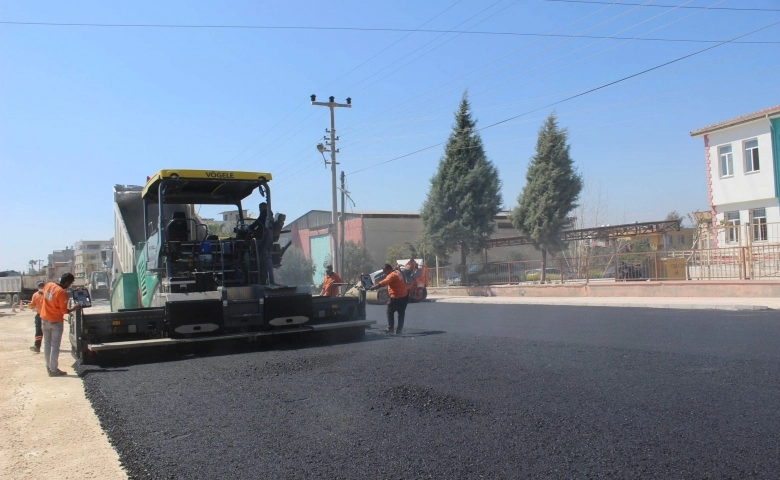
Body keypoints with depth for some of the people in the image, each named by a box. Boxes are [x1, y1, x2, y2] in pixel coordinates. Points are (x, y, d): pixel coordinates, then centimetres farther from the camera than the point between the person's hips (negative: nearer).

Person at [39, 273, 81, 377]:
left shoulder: (48, 285, -1)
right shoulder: (62, 293, -22)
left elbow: (44, 300, 11)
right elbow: (64, 311, -18)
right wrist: (75, 308, -4)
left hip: (44, 319, 7)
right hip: (55, 321, -7)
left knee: (47, 344, 14)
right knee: (55, 346, 0)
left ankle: (48, 367, 21)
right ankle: (53, 370, 4)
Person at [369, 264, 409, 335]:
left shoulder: (391, 276, -17)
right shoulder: (397, 272, 11)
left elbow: (382, 284, -27)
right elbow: (385, 280, 16)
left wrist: (371, 288, -27)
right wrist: (376, 284, 9)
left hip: (396, 297, -9)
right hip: (405, 296, 9)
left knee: (390, 312, 5)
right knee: (401, 313, 12)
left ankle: (390, 328, 6)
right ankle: (399, 329, 14)